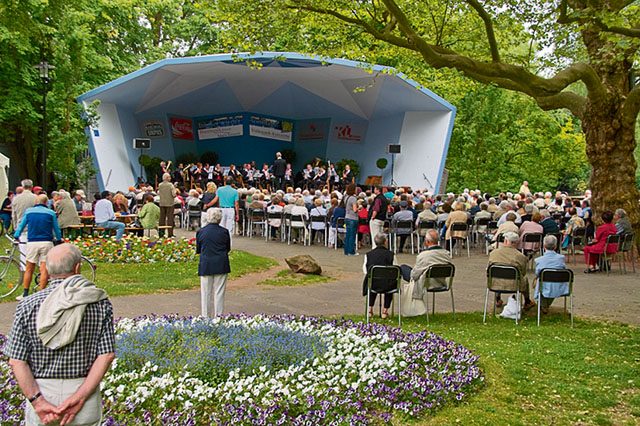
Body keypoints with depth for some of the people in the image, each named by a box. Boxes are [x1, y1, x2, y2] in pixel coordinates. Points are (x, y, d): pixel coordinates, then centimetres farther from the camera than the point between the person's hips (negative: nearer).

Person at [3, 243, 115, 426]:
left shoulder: (28, 306, -8)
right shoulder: (100, 304, -8)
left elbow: (16, 361, -12)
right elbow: (107, 355, -13)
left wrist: (37, 401, -13)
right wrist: (80, 397, -14)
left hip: (42, 391, 0)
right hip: (84, 388, 0)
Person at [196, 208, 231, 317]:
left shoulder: (201, 232, -3)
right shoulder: (224, 232, -4)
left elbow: (198, 250, 6)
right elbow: (228, 248, 6)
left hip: (206, 265, 1)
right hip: (221, 265, 0)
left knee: (206, 292, 8)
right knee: (219, 291, 5)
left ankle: (206, 315, 12)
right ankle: (218, 314, 6)